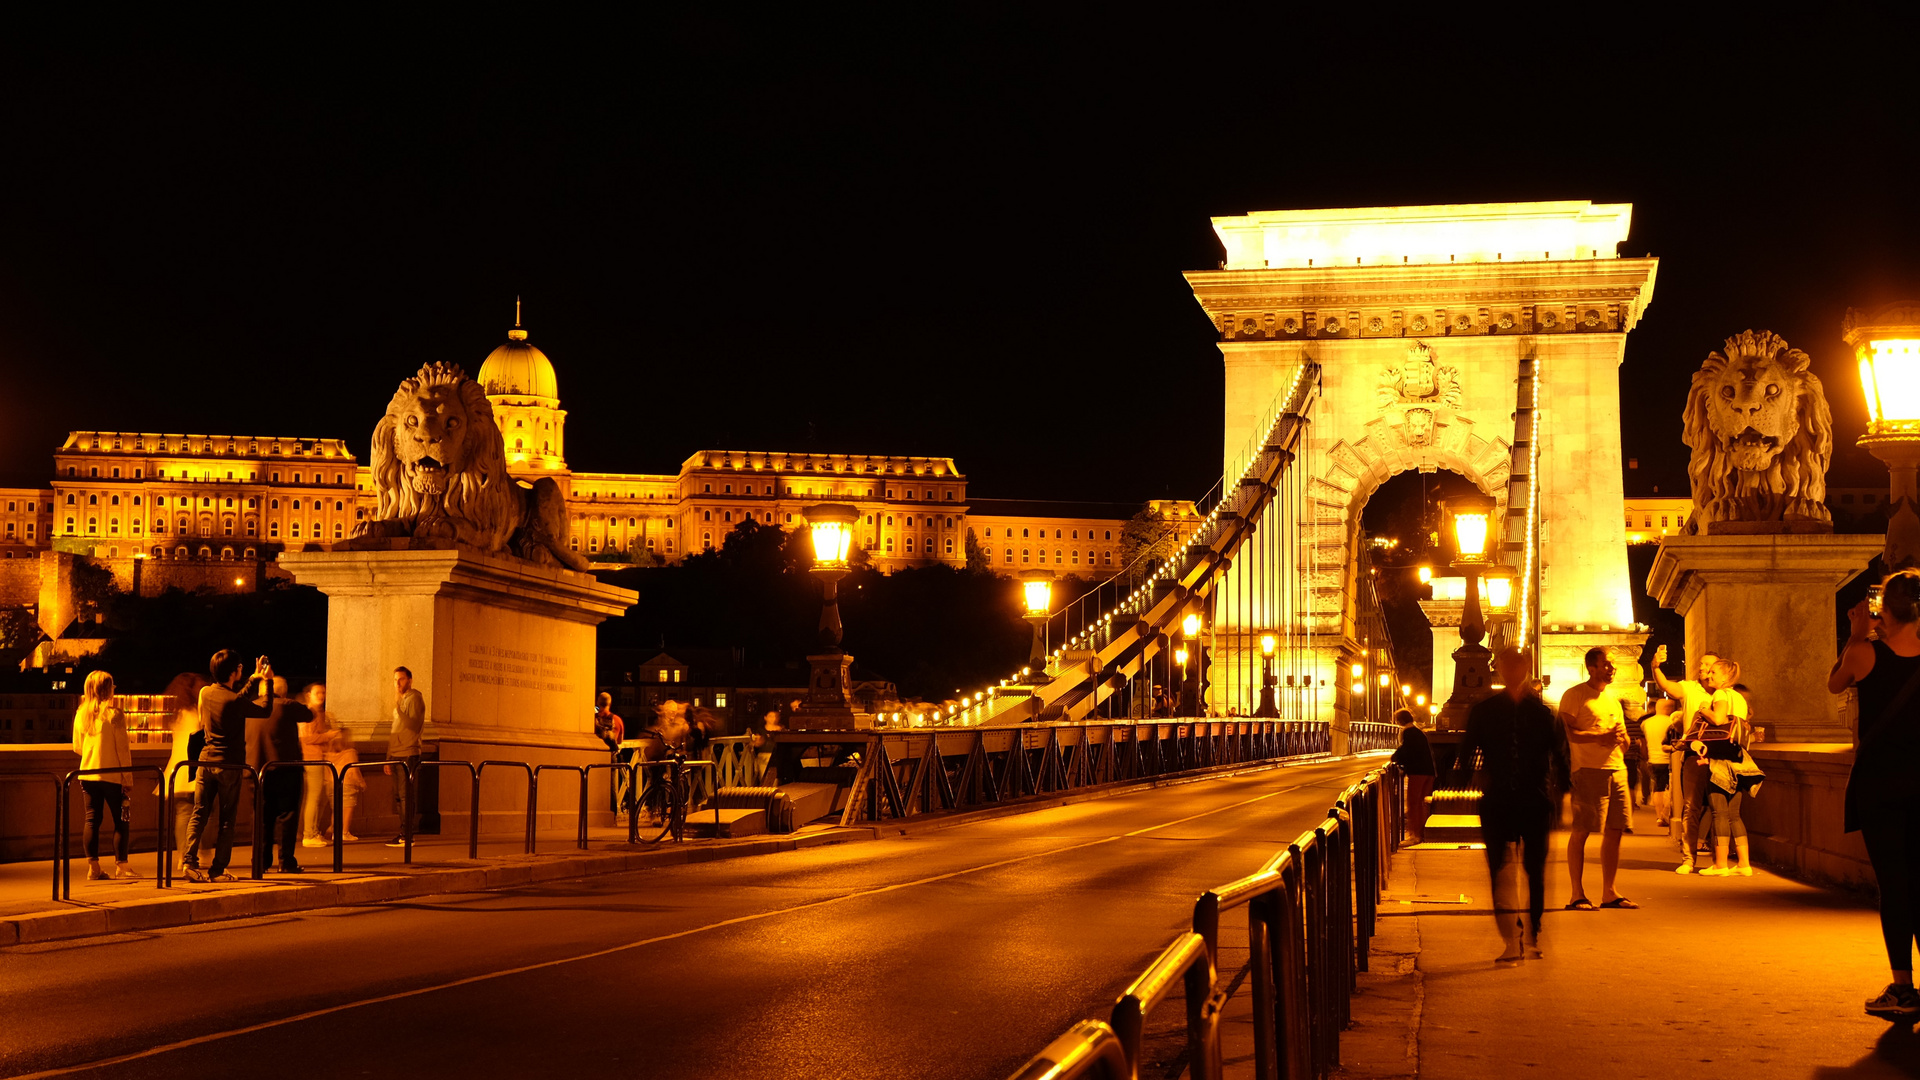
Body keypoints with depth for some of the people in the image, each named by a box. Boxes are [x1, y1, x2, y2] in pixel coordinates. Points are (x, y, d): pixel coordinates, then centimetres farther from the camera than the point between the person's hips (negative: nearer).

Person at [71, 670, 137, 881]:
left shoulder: (81, 715, 3)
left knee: (92, 820, 8)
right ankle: (121, 865, 5)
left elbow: (77, 747, 12)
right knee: (121, 820, 5)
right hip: (112, 775, -5)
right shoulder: (114, 715, -13)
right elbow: (122, 750, -11)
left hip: (87, 775, 5)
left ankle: (93, 867, 6)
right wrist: (128, 778, -6)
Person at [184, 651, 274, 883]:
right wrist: (268, 682, 9)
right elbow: (265, 710, -3)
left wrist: (254, 678, 28)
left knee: (200, 814, 7)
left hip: (206, 761, 6)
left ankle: (189, 861, -5)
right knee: (226, 820, 2)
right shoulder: (233, 700, -16)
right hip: (229, 765, -6)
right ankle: (217, 870, 3)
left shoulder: (205, 693, 4)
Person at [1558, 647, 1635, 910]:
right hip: (1588, 770, -7)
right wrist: (1601, 737, -18)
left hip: (1616, 769, 7)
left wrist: (1620, 738, 1)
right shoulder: (1574, 695, -2)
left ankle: (1609, 893, 14)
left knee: (1614, 832, 6)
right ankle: (1577, 894, 0)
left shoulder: (1612, 697, 21)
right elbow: (1566, 733, -12)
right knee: (1580, 832, -5)